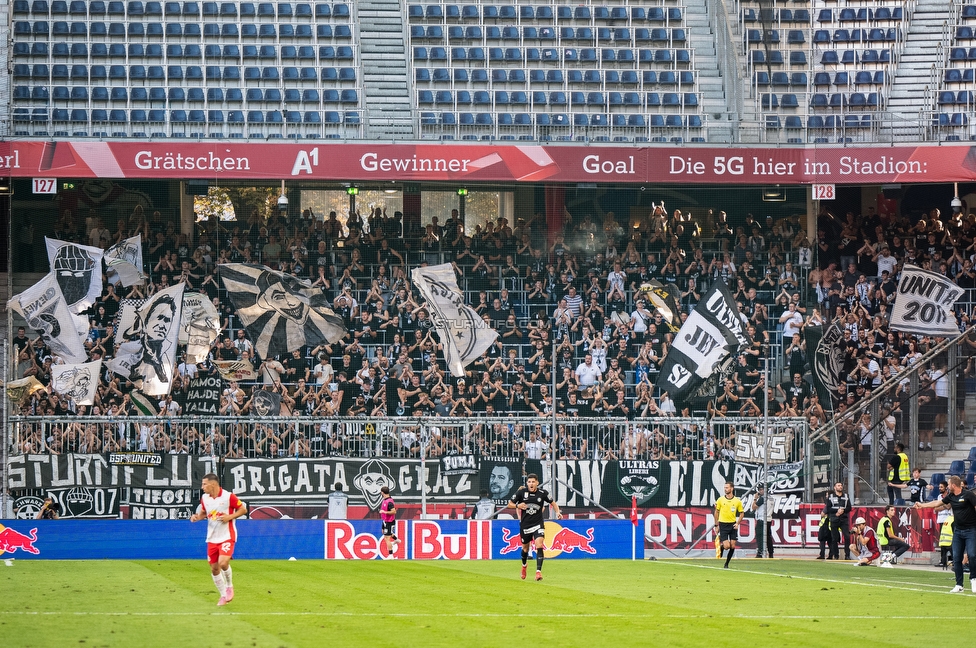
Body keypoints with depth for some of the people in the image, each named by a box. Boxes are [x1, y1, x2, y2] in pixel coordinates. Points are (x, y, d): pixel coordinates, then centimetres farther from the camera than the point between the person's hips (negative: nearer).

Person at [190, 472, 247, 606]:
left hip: (227, 537, -6)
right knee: (214, 568, 5)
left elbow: (243, 510, -4)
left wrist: (230, 517, -18)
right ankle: (223, 596, 22)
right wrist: (197, 517, -2)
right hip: (212, 539, 6)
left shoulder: (228, 496, -12)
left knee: (223, 563, -23)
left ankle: (229, 586, 5)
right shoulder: (204, 499, 4)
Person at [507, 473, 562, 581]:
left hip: (538, 524, -1)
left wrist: (557, 512, -7)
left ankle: (538, 571, -21)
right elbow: (510, 504, 3)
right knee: (525, 547, 16)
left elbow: (553, 503, 10)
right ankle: (524, 565, 47)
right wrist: (518, 505, -18)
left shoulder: (543, 493, -5)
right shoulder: (521, 492, -5)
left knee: (539, 546, -20)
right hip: (525, 524, 1)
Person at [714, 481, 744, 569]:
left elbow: (741, 513, 9)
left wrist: (737, 523, -5)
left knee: (732, 546, -2)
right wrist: (716, 525, 3)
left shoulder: (737, 501, -1)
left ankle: (726, 564, 14)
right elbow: (716, 512, 7)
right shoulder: (720, 500, -2)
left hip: (733, 525, 2)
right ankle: (721, 546, 23)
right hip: (723, 525, -2)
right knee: (727, 546, -13)